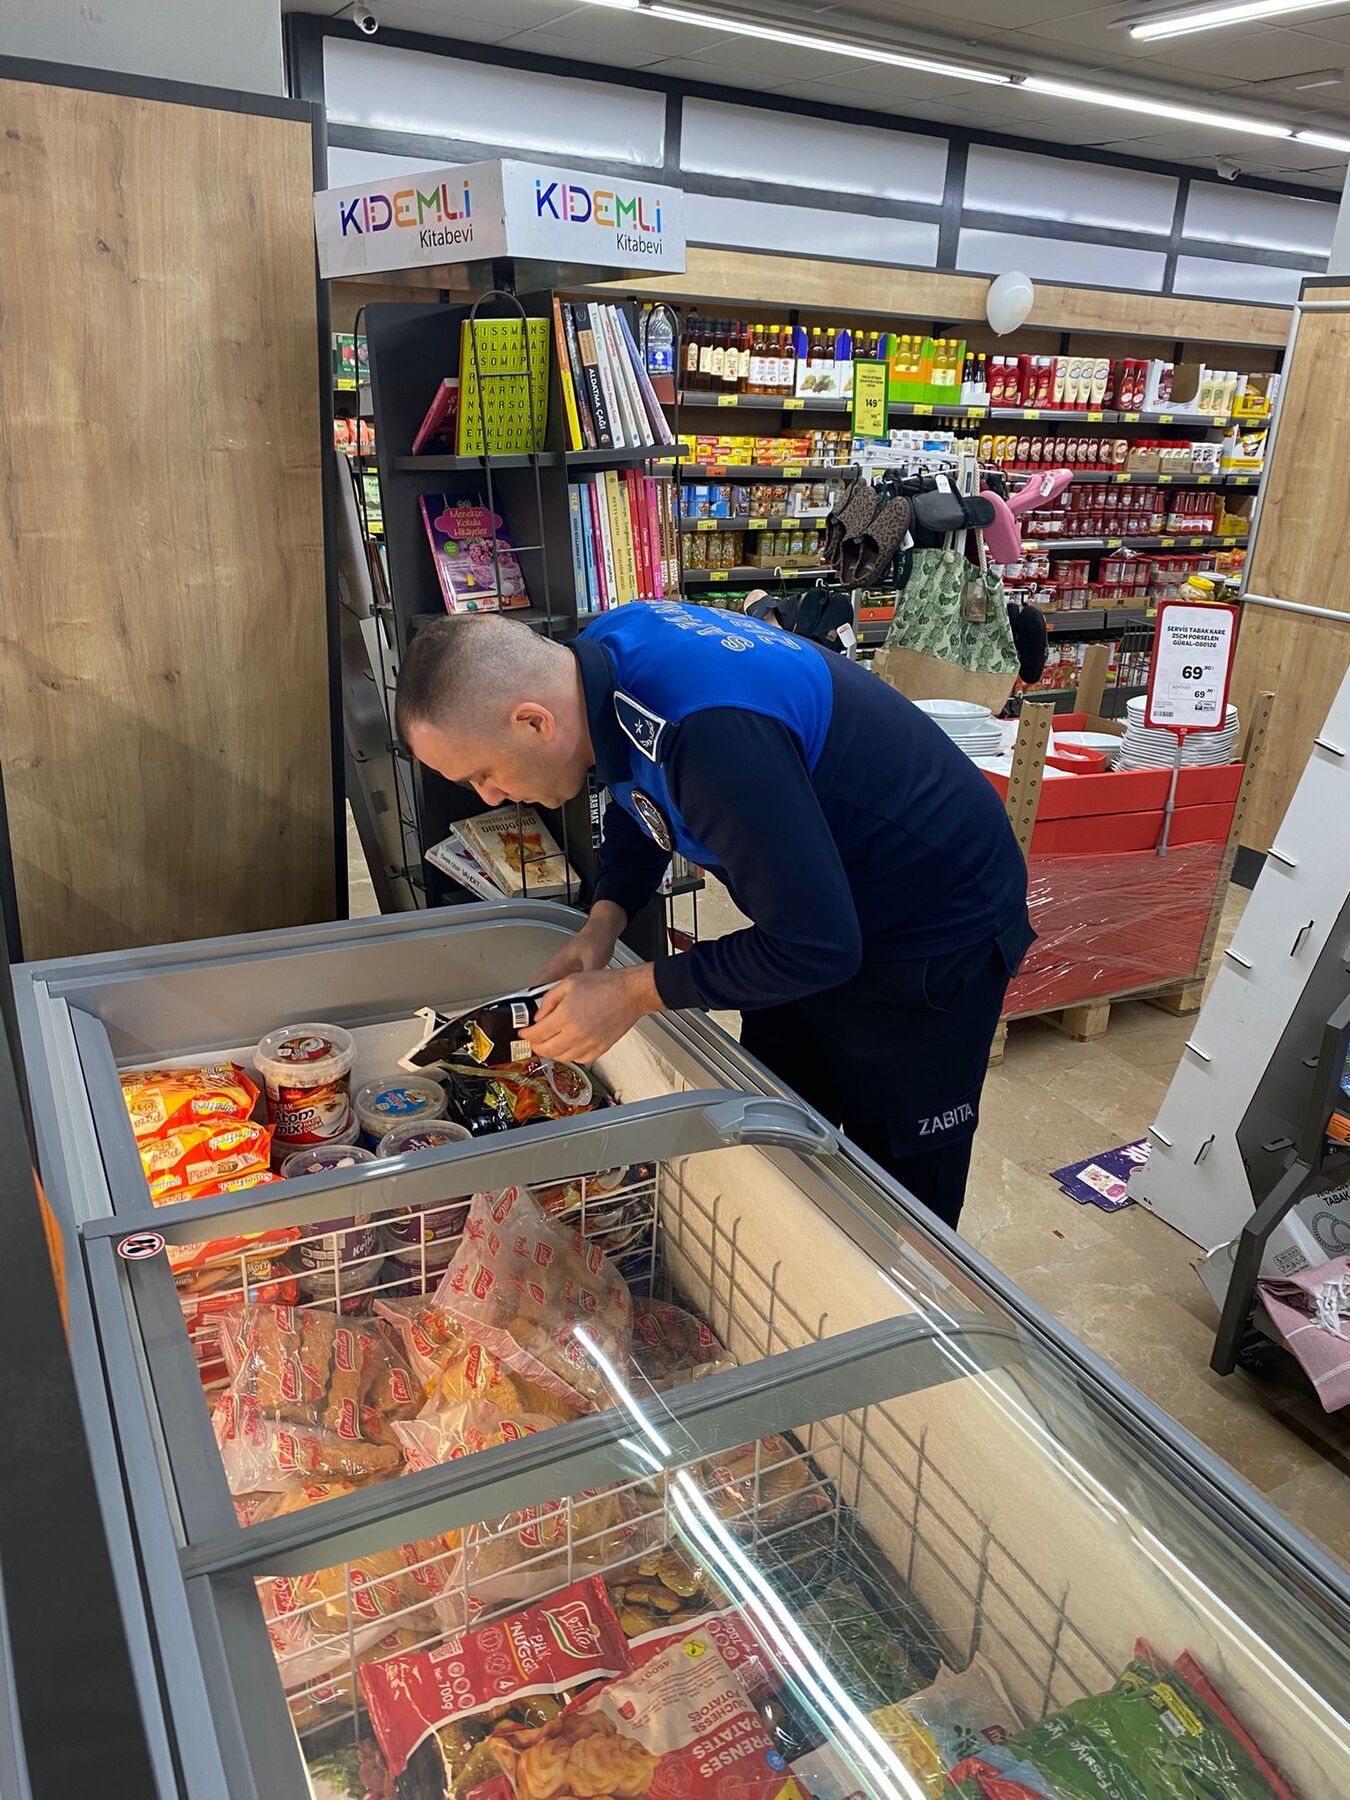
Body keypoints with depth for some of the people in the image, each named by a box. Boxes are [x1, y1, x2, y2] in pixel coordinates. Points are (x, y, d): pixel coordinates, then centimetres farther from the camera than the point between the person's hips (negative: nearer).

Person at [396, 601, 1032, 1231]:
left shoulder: (709, 732, -39)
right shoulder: (604, 650, -11)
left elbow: (816, 945, -32)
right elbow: (640, 798, 10)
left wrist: (633, 992, -24)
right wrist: (603, 921, -7)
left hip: (932, 936, -8)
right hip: (817, 906, 9)